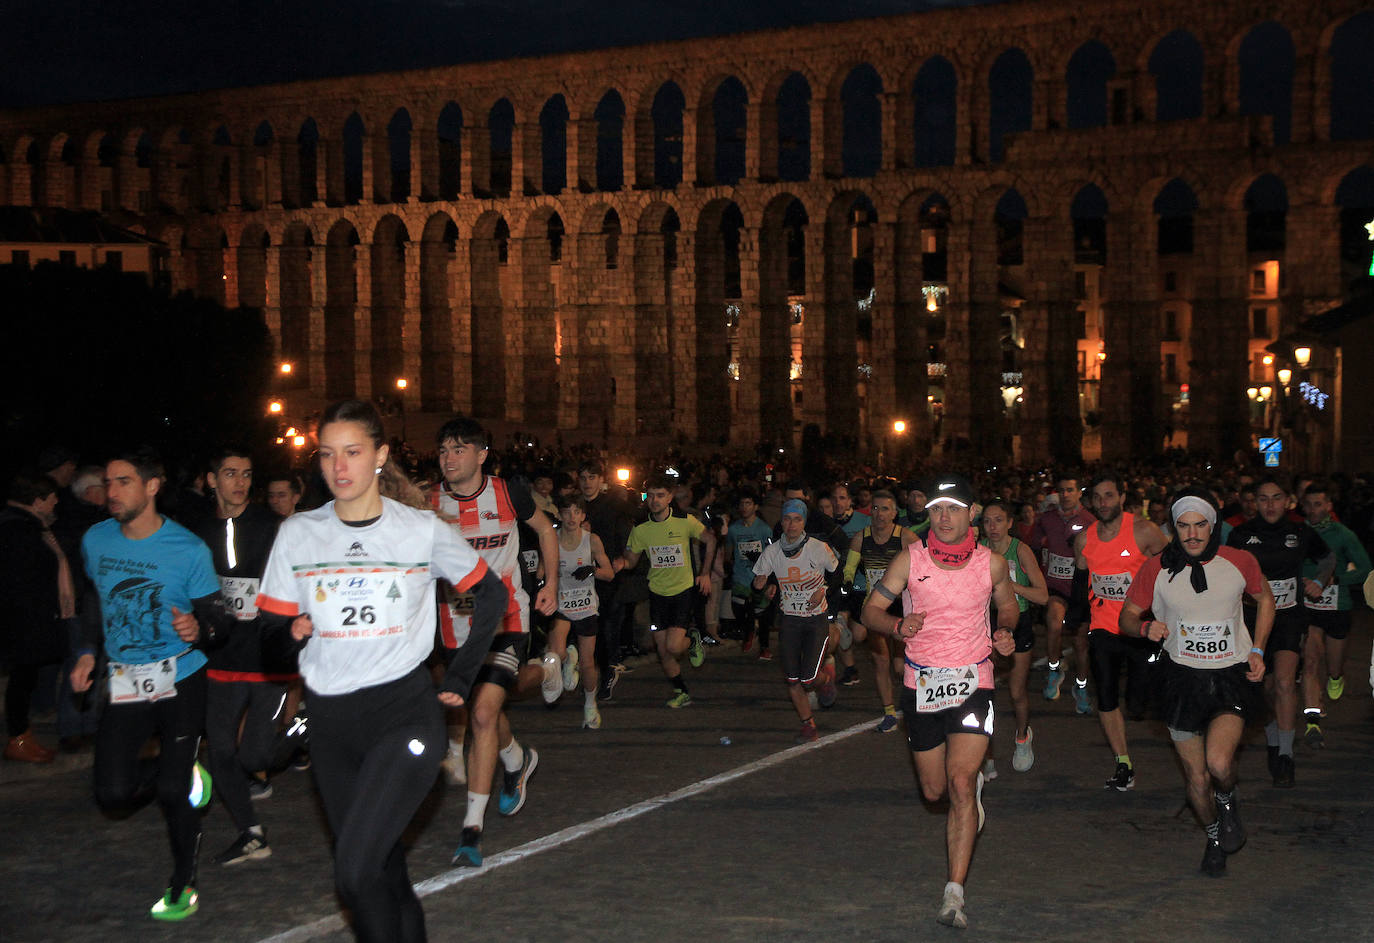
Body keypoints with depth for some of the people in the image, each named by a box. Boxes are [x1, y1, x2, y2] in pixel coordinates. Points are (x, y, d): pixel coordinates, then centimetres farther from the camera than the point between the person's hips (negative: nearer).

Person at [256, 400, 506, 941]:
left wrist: (459, 679, 7)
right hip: (330, 723, 4)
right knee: (383, 871, 9)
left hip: (405, 713, -4)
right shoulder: (297, 534, 4)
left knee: (355, 870, -20)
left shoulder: (424, 530, -1)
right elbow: (271, 628, 7)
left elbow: (491, 594, 11)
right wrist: (292, 632, -16)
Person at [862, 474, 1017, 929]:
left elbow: (1007, 605, 17)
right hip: (921, 682, 2)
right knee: (934, 790, 13)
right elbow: (872, 609, -2)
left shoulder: (992, 563, -2)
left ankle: (955, 892, -14)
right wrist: (898, 626, -24)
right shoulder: (911, 559, -5)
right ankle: (976, 778, 50)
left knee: (961, 783, -18)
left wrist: (1004, 631, -5)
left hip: (973, 682, -1)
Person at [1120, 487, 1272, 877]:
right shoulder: (1157, 568, -5)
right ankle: (1214, 836, 37)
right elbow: (1127, 616, 5)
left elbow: (1265, 599, 15)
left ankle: (1228, 800, 13)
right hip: (1183, 678, 1)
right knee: (1196, 778, 7)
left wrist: (1257, 650, 4)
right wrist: (1146, 627, -18)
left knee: (1219, 762, -23)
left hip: (1233, 675, -1)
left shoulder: (1240, 562, -4)